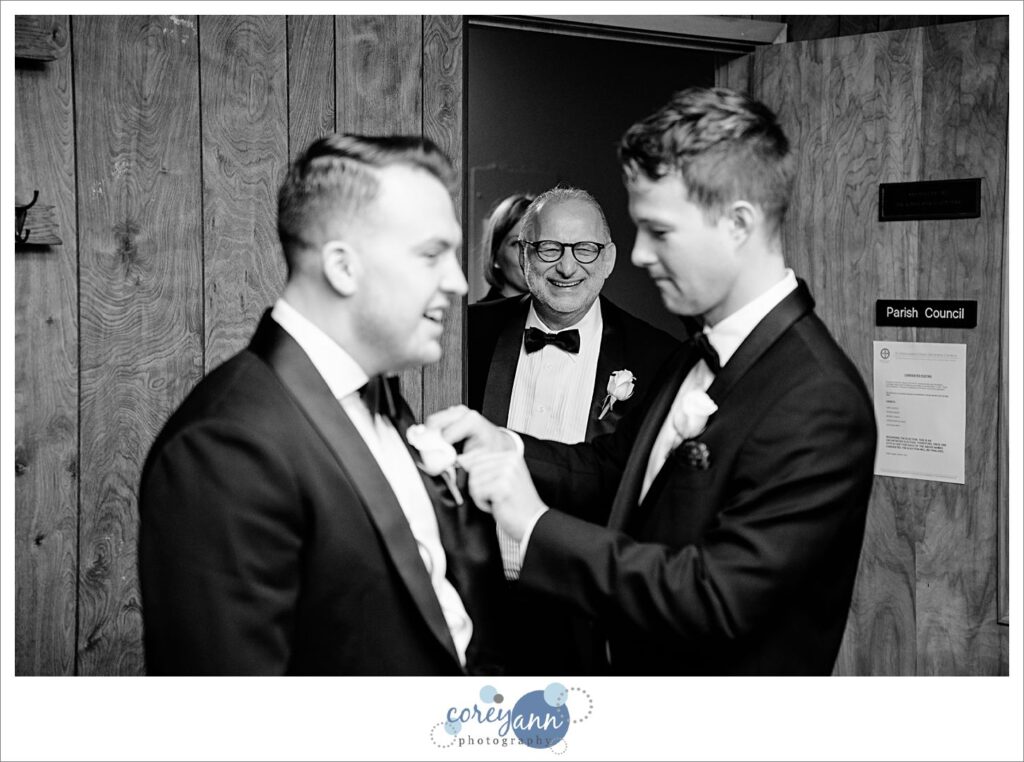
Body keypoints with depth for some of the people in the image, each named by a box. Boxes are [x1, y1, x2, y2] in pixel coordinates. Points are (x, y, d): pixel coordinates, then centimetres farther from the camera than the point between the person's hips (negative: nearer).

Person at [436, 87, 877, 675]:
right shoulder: (702, 355, -1)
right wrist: (504, 448, -7)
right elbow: (617, 467, 11)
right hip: (638, 665, 7)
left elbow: (720, 597, -29)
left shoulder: (820, 406, -27)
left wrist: (538, 527, -27)